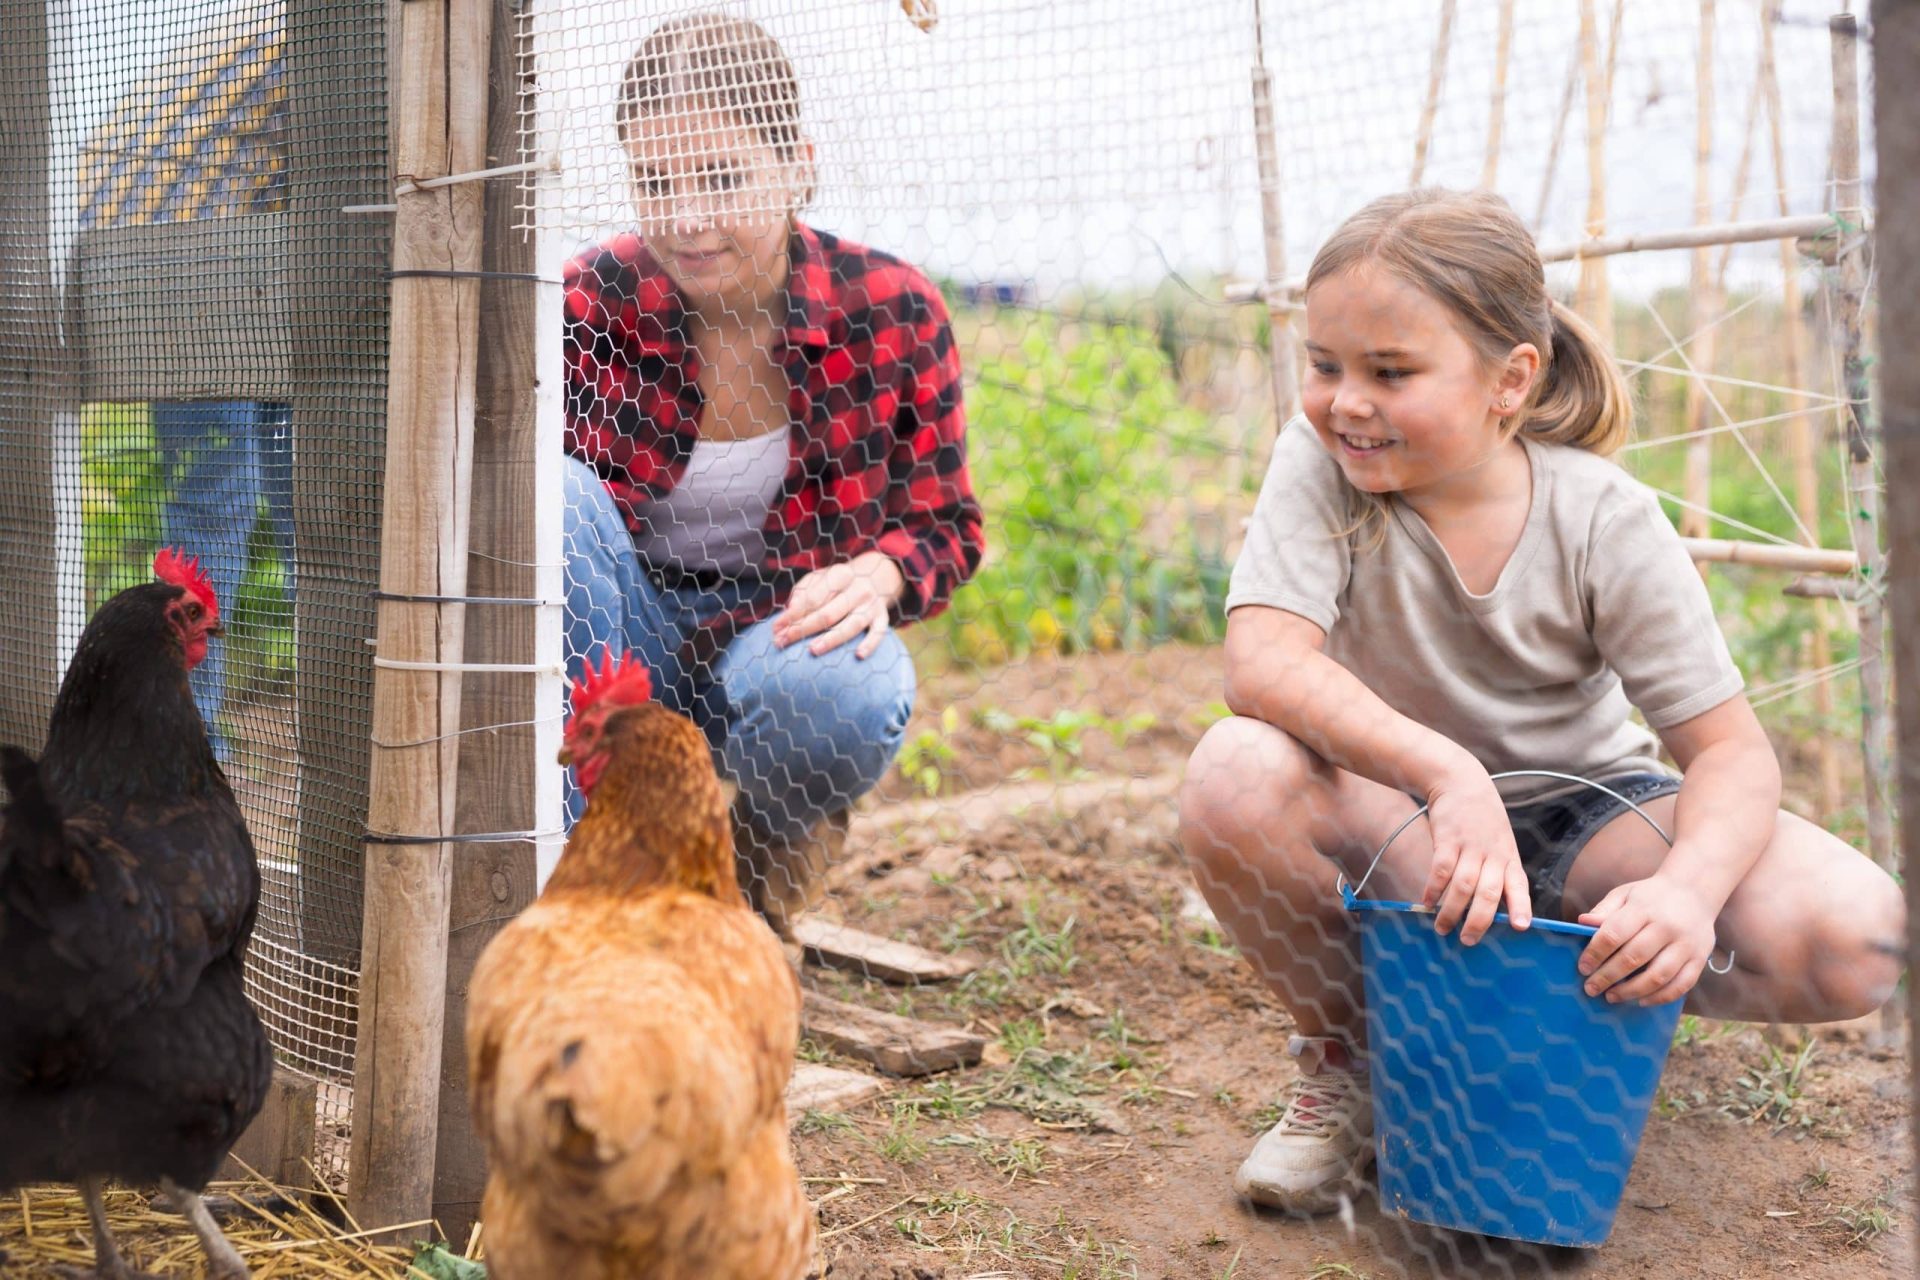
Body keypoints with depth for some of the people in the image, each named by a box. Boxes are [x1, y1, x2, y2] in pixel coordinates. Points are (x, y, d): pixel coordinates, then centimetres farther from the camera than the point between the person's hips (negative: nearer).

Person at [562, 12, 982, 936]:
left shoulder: (891, 313, -10)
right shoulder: (589, 304, -11)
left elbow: (946, 525, -2)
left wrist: (878, 575, -25)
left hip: (791, 631, -1)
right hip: (626, 647, 1)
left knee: (844, 688, -37)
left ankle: (762, 875, -1)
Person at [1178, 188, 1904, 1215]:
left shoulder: (1608, 523, -16)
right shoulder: (1320, 462, -15)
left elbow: (1730, 750, -16)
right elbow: (1262, 662, -30)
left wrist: (1686, 886, -39)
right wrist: (1448, 775, -45)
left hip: (1583, 812, 1)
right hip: (1395, 823, 0)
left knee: (1853, 936, -24)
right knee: (1236, 776, -35)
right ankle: (1342, 1061, -5)